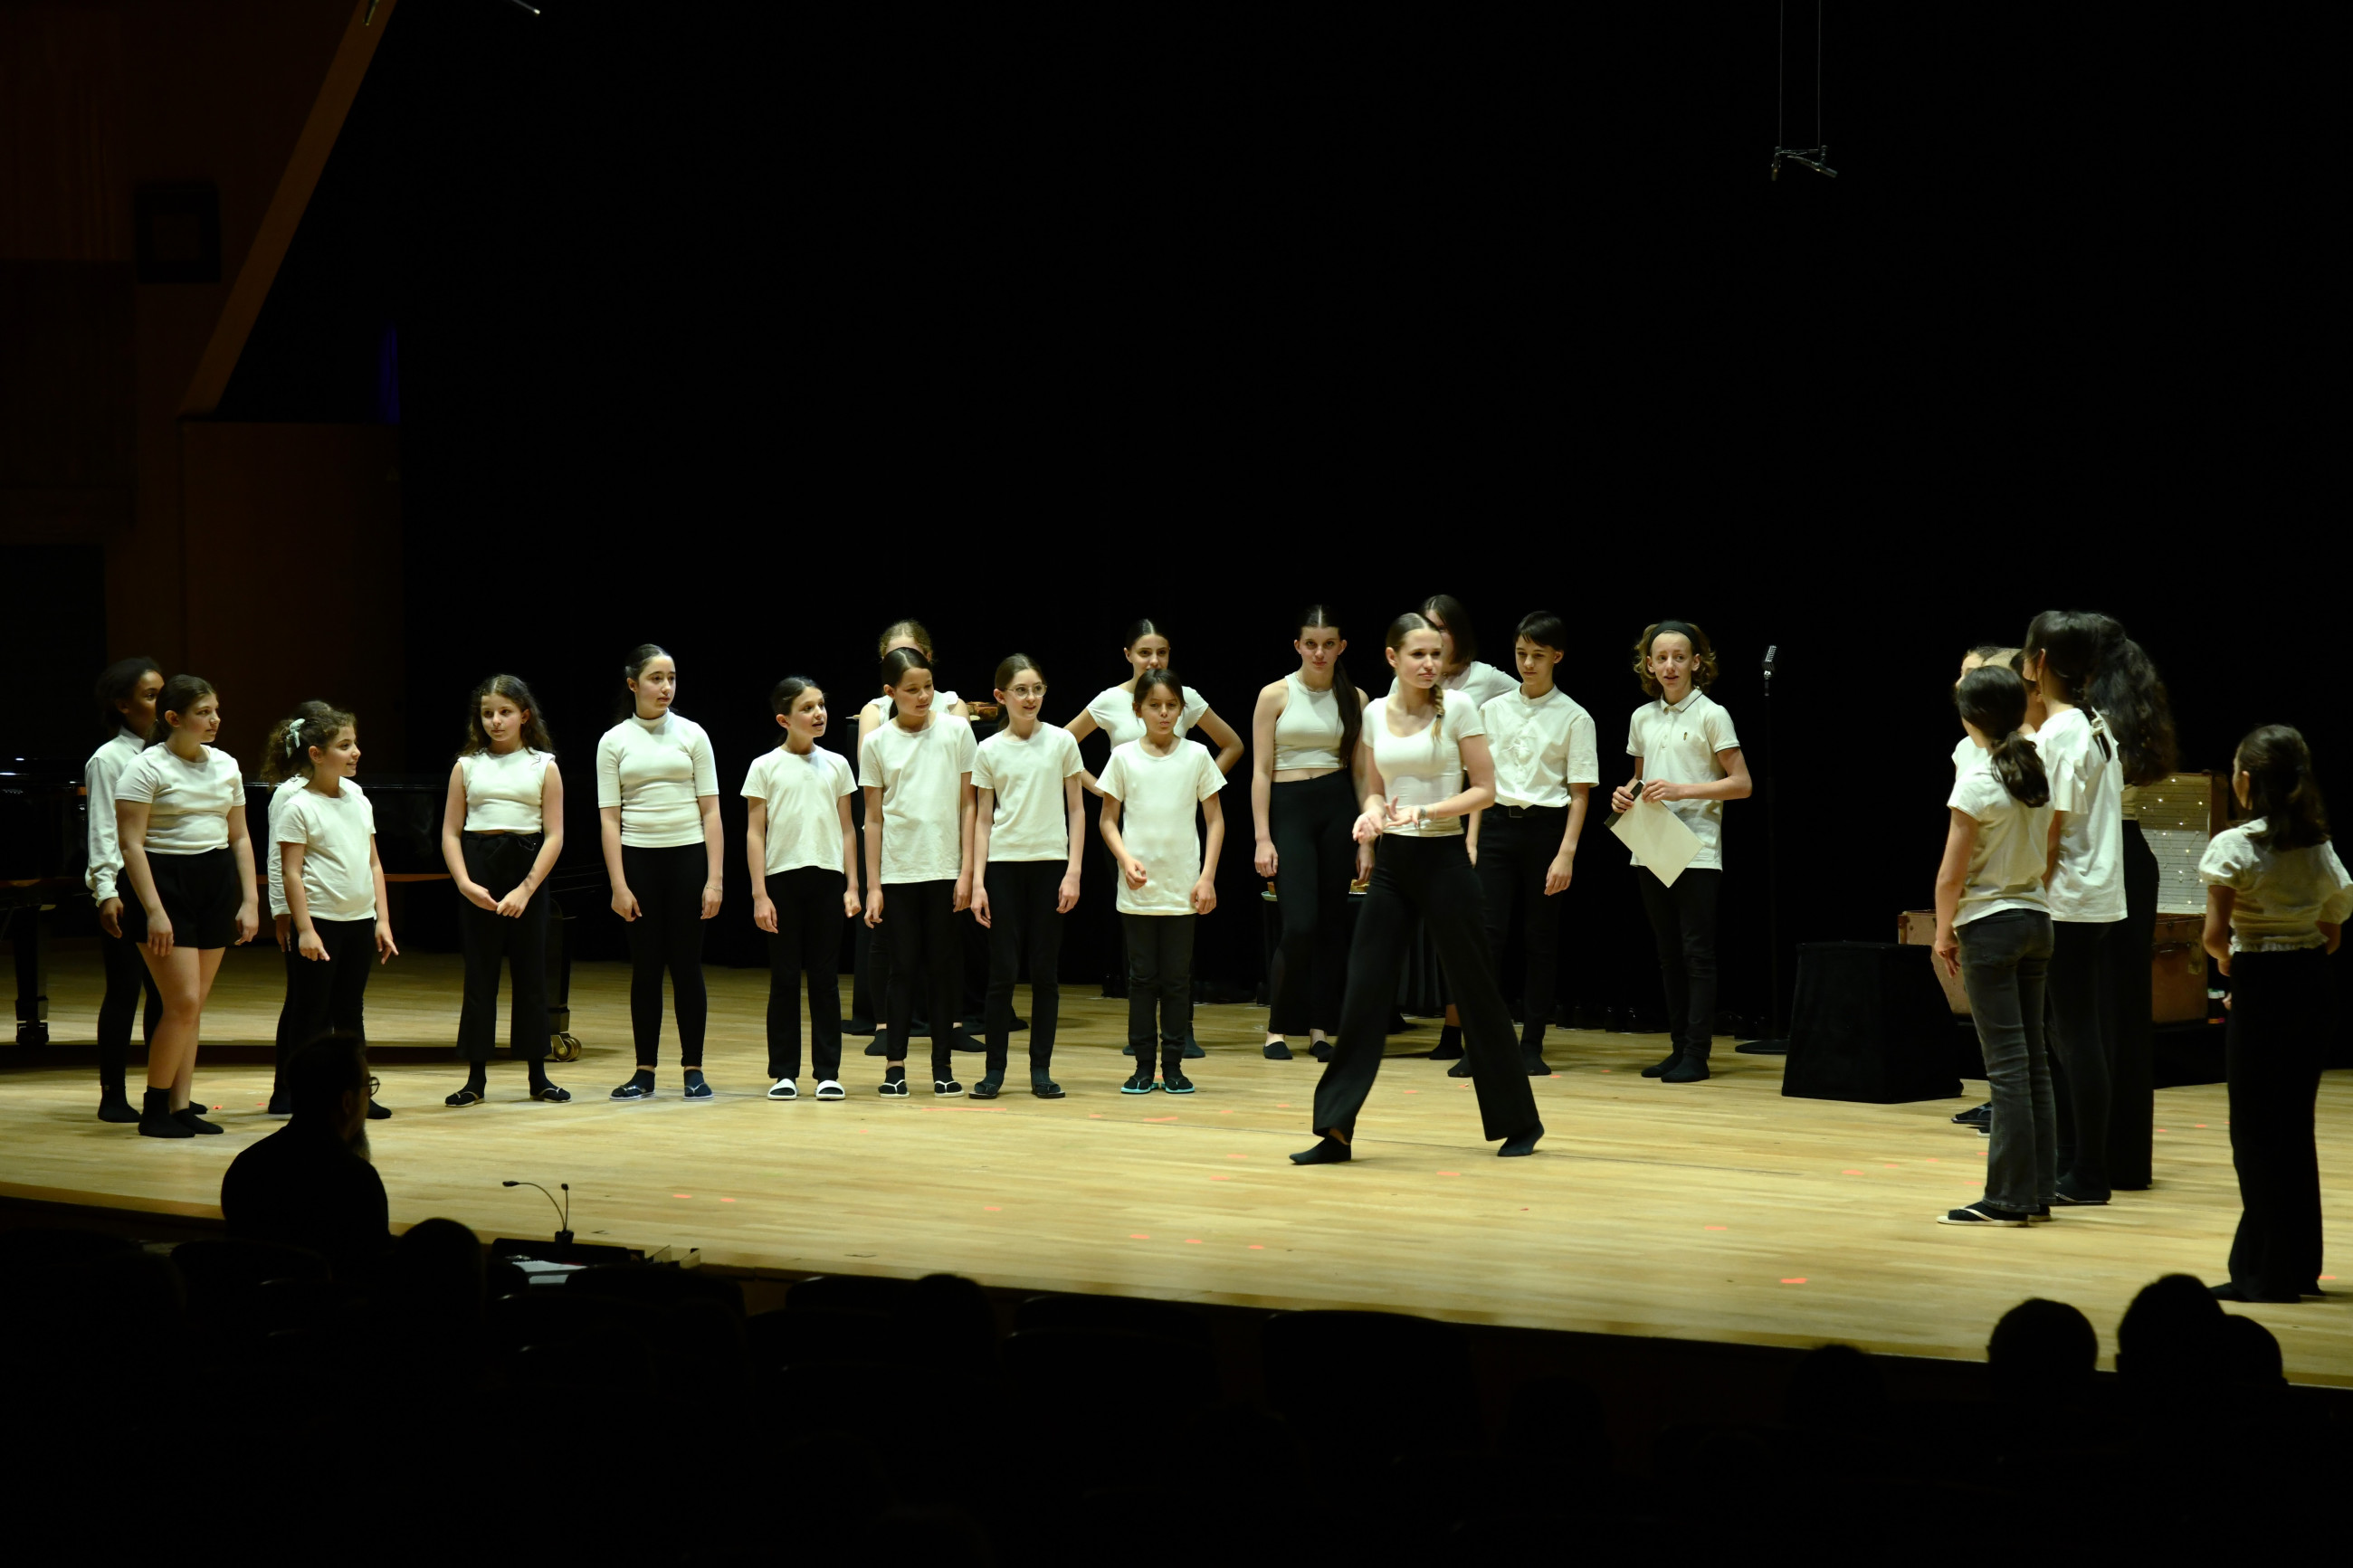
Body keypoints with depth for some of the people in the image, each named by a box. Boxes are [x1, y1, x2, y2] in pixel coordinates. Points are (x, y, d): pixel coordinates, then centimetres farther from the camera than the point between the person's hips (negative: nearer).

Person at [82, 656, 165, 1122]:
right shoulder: (108, 760, -5)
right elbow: (103, 833, -9)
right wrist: (106, 892, -16)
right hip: (125, 889, -5)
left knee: (165, 992, 6)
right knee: (124, 991, -1)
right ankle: (113, 1096, 6)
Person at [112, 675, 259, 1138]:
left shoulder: (225, 766, 10)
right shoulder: (147, 768, -9)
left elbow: (240, 837, 15)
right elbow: (131, 844, -13)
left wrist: (249, 901, 6)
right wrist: (154, 911, -19)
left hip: (217, 883, 6)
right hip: (167, 883, -6)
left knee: (194, 1006, 6)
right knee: (183, 1003, -11)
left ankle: (181, 1108, 10)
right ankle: (154, 1111, 1)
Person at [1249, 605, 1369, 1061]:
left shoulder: (1354, 699, 7)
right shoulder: (1276, 695, -1)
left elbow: (1362, 772, 9)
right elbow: (1260, 771, -2)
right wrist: (1263, 839, -8)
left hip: (1338, 807, 3)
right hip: (1289, 807, -3)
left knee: (1332, 922, 3)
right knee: (1300, 924, -12)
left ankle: (1320, 1029, 10)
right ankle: (1278, 1028, 0)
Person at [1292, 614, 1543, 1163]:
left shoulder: (1457, 708, -6)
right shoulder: (1376, 713, 6)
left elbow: (1484, 789, -6)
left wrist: (1423, 812, -19)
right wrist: (1371, 814, -7)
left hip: (1443, 860, -4)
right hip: (1392, 864, 4)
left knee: (1476, 992, 4)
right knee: (1364, 993, -3)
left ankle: (1518, 1122, 18)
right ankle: (1336, 1130, -2)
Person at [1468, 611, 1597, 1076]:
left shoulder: (1574, 718, 0)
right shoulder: (1492, 710, 9)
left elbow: (1580, 793, -2)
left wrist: (1566, 853, -10)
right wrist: (1472, 842, 4)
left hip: (1546, 827, -2)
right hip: (1497, 824, 2)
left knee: (1541, 937, 2)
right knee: (1488, 932, -8)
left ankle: (1532, 1045, 9)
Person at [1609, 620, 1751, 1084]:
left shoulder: (1711, 715, -4)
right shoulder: (1642, 718, 11)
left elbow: (1741, 784, -7)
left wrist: (1682, 791, -17)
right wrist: (1626, 794, 1)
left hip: (1697, 850, -6)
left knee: (1697, 952, -6)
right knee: (1669, 954, 9)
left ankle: (1696, 1054, -6)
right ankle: (1680, 1047, 14)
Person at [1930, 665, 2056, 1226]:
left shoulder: (1977, 781, -14)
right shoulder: (2037, 774, 4)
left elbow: (1952, 874, -12)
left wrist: (1944, 933, -2)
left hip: (1990, 925, -7)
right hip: (2037, 919, 7)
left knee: (2007, 1062, -5)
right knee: (2033, 1058, 10)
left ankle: (2009, 1197, -3)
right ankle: (2039, 1189, 14)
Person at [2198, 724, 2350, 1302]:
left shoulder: (2233, 847, -12)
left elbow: (2215, 934, -17)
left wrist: (2228, 961, 3)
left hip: (2260, 993, -6)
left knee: (2255, 1130, 2)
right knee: (2294, 1126, 15)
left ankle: (2265, 1272, 4)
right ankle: (2299, 1264, 19)